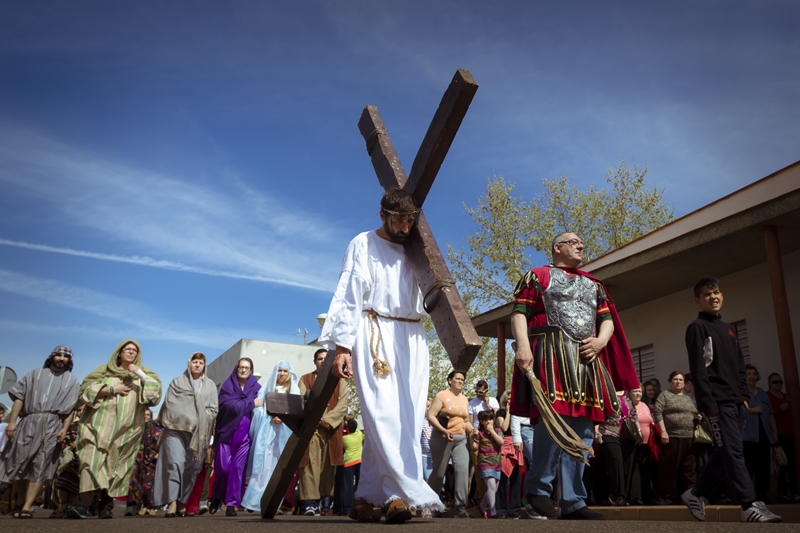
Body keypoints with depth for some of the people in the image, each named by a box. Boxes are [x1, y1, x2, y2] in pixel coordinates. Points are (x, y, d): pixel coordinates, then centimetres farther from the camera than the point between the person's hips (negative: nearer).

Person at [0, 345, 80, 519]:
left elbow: (72, 408, 7)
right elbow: (20, 397, 8)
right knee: (20, 460, -3)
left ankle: (27, 506, -7)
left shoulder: (72, 381, 16)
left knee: (40, 465, -5)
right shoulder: (35, 374, 17)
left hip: (53, 424, -1)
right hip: (30, 421, 1)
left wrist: (64, 429, -7)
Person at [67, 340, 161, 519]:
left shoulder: (143, 372, 15)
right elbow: (85, 389, 2)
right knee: (93, 462, -14)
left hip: (126, 430, 1)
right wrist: (111, 389, -8)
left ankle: (106, 506, 3)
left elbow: (156, 390, 0)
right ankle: (81, 504, -22)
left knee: (117, 466, 0)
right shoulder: (105, 370, 12)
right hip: (100, 425, -1)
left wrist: (140, 374, -11)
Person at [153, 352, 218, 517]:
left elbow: (213, 410, 9)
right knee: (175, 463, -16)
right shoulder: (177, 382, 11)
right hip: (176, 429, -2)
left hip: (199, 432, 2)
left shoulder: (210, 386, 14)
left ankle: (182, 502, 10)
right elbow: (169, 405, 2)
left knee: (192, 468, 1)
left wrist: (199, 420, -6)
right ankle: (172, 502, -15)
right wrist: (186, 418, -7)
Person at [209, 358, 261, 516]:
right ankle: (217, 497, 23)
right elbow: (230, 405, -13)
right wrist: (251, 403, -14)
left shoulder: (256, 387, 8)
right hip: (226, 431, -1)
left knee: (238, 467, -2)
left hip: (245, 433, 1)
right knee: (223, 466, -2)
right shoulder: (228, 386, 2)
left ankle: (232, 503, 5)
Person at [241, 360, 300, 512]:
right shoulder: (266, 388, 14)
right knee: (262, 463, -8)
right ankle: (256, 500, -6)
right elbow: (257, 408, 4)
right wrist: (270, 418, -12)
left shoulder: (294, 391, 15)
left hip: (284, 432, 0)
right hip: (266, 430, 0)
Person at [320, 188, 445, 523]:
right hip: (376, 337, -5)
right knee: (382, 414, -15)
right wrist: (342, 346, -12)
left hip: (411, 339, 5)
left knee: (404, 418, -1)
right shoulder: (363, 245, 3)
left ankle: (368, 496, 6)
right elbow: (348, 298, -4)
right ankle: (409, 493, -17)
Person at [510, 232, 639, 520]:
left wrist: (600, 341, 0)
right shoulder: (537, 276, 10)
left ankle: (573, 502, 7)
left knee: (582, 430, 2)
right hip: (551, 355, -6)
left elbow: (607, 319, 22)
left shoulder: (594, 285, 27)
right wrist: (523, 345, -18)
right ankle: (538, 486, -3)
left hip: (587, 359, 6)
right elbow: (519, 313, -1)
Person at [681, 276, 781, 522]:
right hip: (718, 401, -8)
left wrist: (744, 396, 12)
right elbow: (697, 370, -11)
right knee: (733, 452, -11)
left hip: (736, 401, 8)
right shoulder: (697, 328, -3)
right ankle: (750, 506, -12)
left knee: (726, 452, 8)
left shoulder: (728, 329, 22)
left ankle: (697, 493, 20)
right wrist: (707, 403, -17)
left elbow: (740, 366, 22)